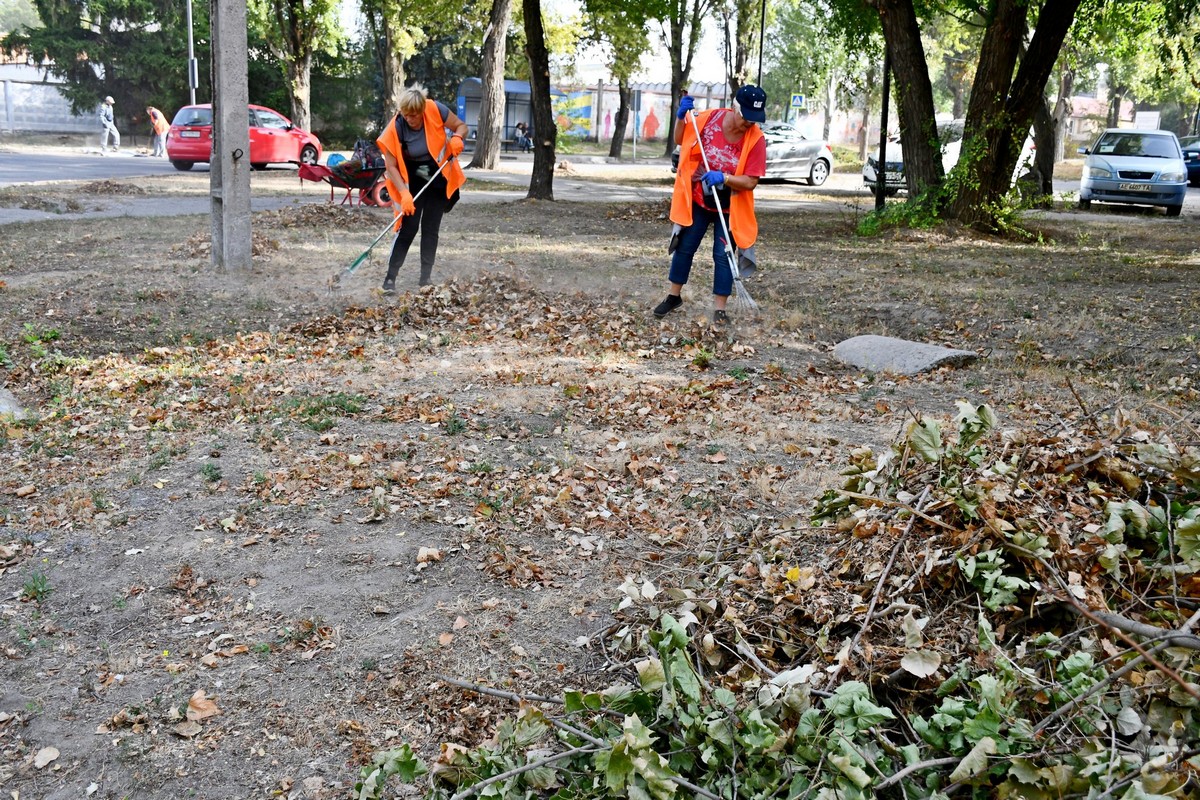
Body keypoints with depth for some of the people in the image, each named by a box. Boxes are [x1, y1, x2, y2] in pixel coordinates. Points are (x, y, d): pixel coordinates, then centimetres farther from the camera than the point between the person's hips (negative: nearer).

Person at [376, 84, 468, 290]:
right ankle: (390, 278, -3)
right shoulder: (396, 128, -22)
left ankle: (425, 279, 9)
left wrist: (457, 138, -26)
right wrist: (404, 193, -31)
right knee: (408, 228, -9)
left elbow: (461, 126, -3)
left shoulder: (436, 111, -20)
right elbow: (391, 166, -20)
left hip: (439, 178, 2)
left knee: (431, 229, 3)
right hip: (413, 181, -2)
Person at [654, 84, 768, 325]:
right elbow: (681, 141, 1)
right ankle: (673, 296, 26)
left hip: (730, 208, -2)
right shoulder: (709, 118, -14)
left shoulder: (756, 139, -19)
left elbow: (751, 181, -21)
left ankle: (719, 308, 8)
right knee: (684, 247, 10)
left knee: (723, 255, -2)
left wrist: (723, 178, -36)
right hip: (698, 200, 2)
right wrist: (681, 117, -16)